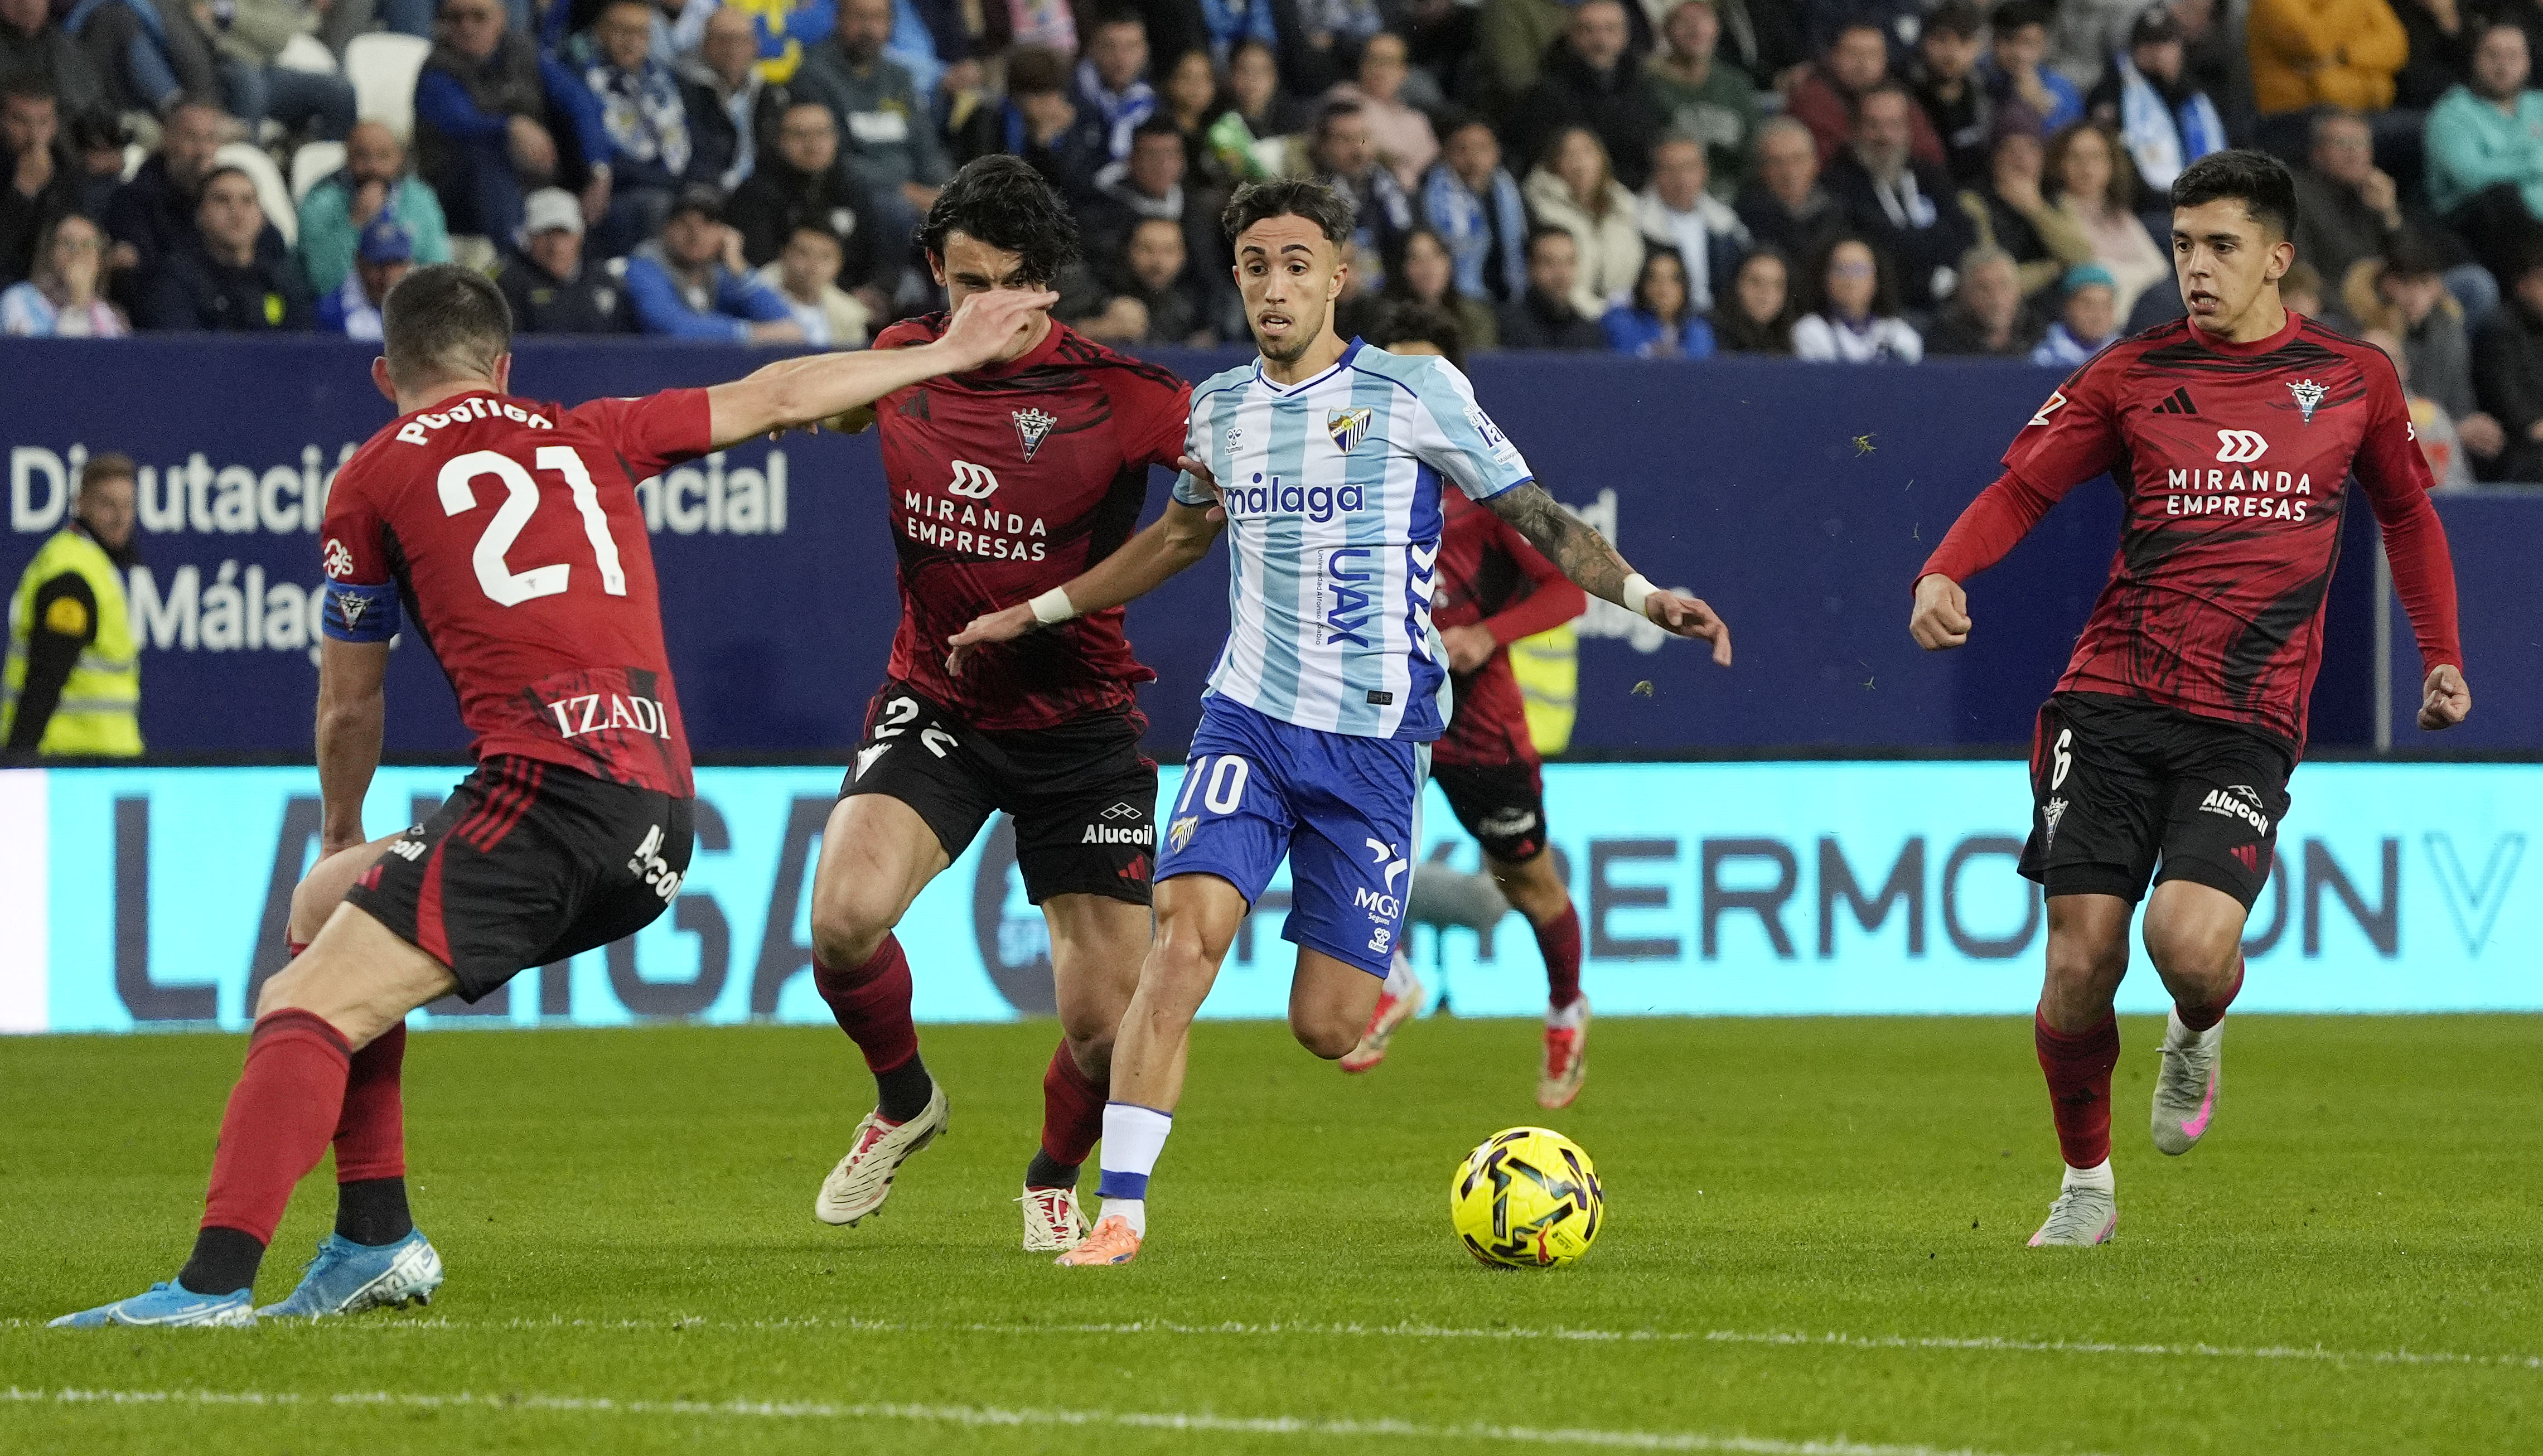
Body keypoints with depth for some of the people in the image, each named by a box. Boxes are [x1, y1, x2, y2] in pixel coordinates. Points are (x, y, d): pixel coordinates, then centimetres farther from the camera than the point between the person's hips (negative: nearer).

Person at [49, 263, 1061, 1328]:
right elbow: (775, 399, 34)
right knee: (325, 908, 24)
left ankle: (216, 1281, -33)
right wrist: (947, 356, 47)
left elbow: (348, 705, 18)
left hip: (549, 791, -7)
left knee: (306, 1010, -13)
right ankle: (377, 1239, 19)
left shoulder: (373, 478, 9)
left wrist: (340, 833, 37)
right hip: (659, 825, 7)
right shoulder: (589, 437, 22)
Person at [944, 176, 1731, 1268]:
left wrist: (1642, 596, -14)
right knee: (1184, 937, -21)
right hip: (1249, 719, 3)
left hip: (1374, 739, -3)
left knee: (1327, 1027, -3)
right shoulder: (1221, 408, 9)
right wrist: (1038, 612, 31)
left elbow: (1533, 514, 0)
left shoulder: (1415, 392, -4)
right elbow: (1184, 534, 29)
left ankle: (1392, 975, 36)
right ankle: (1119, 1209, -19)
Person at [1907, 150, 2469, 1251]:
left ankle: (2197, 1036, 16)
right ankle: (2086, 1188, 16)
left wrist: (2441, 654, 18)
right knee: (2082, 962, -7)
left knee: (2192, 941, -22)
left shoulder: (2355, 379, 9)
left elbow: (2406, 512, 25)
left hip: (2247, 724, -1)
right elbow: (2021, 489, 8)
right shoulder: (2131, 376, 7)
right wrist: (1943, 573, -11)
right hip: (2112, 702, 1)